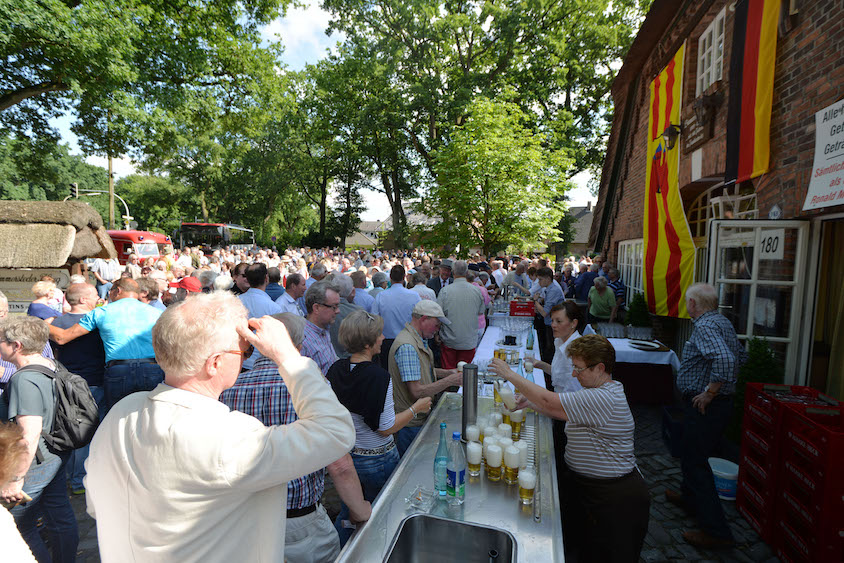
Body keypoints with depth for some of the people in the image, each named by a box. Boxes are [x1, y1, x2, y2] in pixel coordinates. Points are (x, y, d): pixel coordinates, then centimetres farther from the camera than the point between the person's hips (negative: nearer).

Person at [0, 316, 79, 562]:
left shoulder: (24, 380, -25)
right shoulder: (52, 365, 2)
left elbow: (30, 435, -28)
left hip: (35, 465, -9)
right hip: (57, 457, 9)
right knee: (61, 518, 20)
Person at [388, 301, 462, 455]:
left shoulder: (419, 341, 7)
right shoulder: (407, 346, -26)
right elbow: (417, 391, -29)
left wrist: (447, 372, 8)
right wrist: (449, 381, -20)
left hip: (421, 418, 9)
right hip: (411, 424, -9)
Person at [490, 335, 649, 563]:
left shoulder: (602, 399, -28)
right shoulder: (605, 391, 5)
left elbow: (548, 402, -31)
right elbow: (557, 406, 10)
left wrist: (510, 374, -22)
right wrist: (530, 399, -6)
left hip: (613, 498, -9)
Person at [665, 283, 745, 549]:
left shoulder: (704, 326, -21)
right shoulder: (724, 322, 10)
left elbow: (725, 359, -36)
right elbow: (740, 355, 23)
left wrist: (709, 392, -26)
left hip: (704, 406, -10)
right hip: (721, 403, 10)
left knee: (694, 462, 0)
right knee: (695, 457, 26)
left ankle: (716, 532, 8)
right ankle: (690, 497, 46)